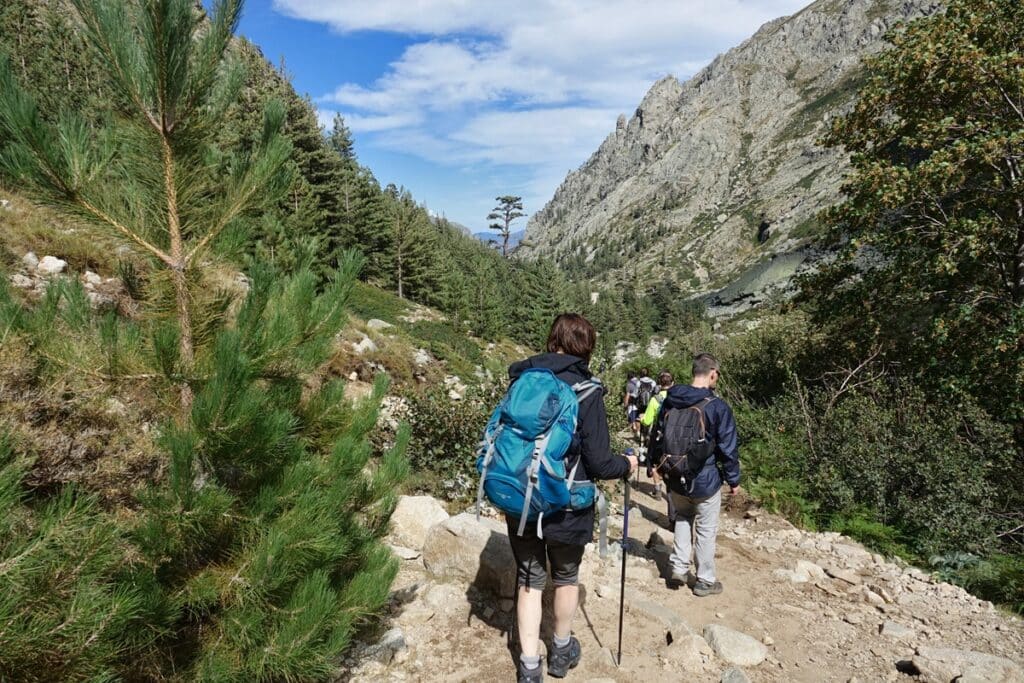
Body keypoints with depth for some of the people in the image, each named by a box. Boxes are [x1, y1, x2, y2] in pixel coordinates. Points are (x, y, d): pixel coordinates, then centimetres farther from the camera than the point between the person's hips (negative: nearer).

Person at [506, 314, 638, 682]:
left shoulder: (522, 380, -3)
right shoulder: (585, 391, -16)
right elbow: (599, 463, -17)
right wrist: (627, 464, 5)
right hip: (565, 505, -3)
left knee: (529, 579, 18)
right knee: (566, 576, 21)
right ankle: (561, 651, 40)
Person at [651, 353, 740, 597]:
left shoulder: (670, 400, -1)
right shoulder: (718, 407, -17)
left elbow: (658, 437, 9)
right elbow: (728, 448, -11)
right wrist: (734, 479, 1)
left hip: (675, 479, 5)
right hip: (705, 481, -4)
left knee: (683, 518, 26)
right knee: (706, 530, 11)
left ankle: (679, 567, 22)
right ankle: (705, 581, 23)